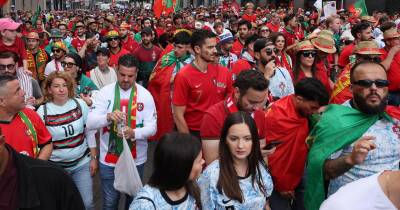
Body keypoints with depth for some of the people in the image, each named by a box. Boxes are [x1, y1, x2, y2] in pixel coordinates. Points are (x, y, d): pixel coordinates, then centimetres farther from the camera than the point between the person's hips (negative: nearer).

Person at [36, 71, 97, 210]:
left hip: (82, 163, 1)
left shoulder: (80, 104, -4)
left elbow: (89, 133, 3)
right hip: (56, 167, -1)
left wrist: (94, 158, 3)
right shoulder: (42, 112, -8)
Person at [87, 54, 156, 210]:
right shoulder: (104, 92, -8)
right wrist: (108, 117, -34)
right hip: (109, 159, -1)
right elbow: (90, 123, -14)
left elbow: (152, 127, -8)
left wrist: (134, 133, -28)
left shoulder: (145, 95, -6)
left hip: (136, 159, 1)